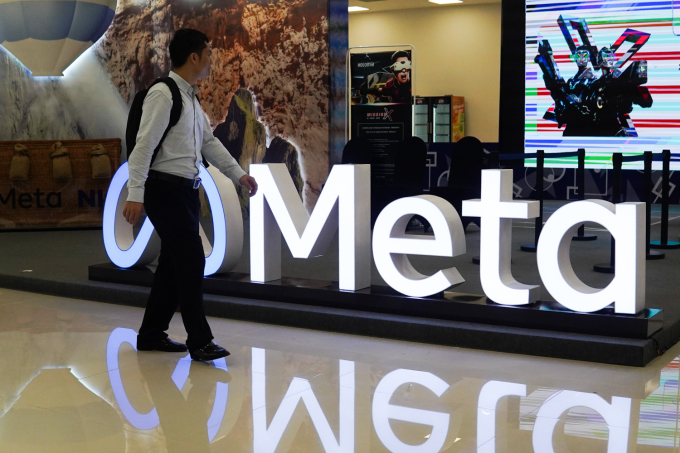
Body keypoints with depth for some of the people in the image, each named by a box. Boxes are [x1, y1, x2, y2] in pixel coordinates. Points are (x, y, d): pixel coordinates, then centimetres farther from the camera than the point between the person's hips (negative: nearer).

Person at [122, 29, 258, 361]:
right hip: (165, 189, -10)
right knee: (192, 261, -9)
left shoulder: (191, 97, 15)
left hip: (186, 190, 10)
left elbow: (209, 142, 21)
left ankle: (151, 334, 24)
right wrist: (135, 195, -24)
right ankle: (199, 341, -1)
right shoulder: (163, 94, -13)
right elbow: (144, 146, -19)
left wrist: (239, 174, 16)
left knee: (173, 264, 13)